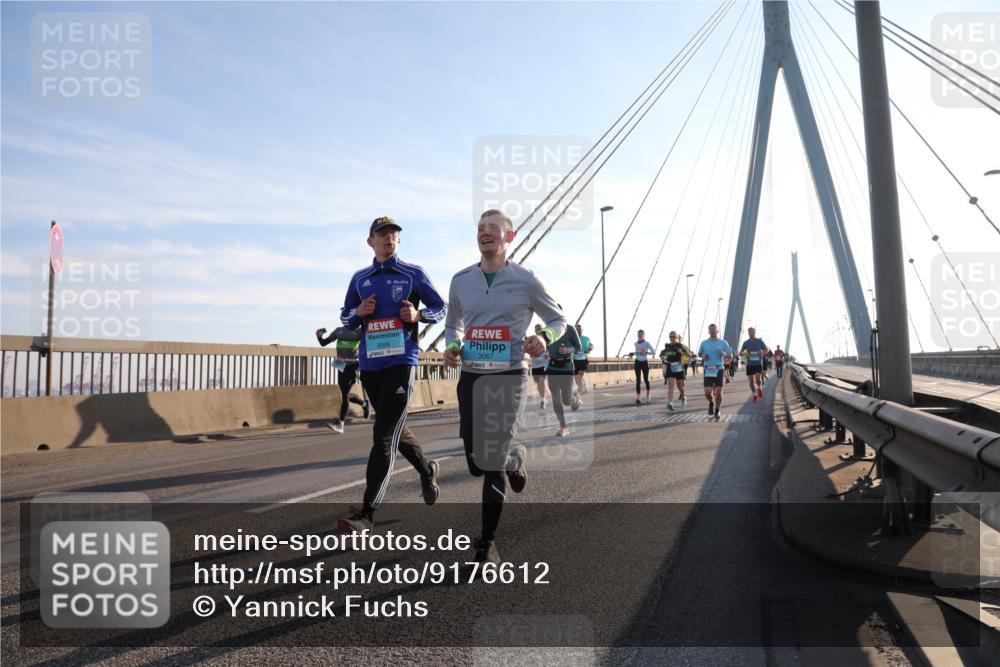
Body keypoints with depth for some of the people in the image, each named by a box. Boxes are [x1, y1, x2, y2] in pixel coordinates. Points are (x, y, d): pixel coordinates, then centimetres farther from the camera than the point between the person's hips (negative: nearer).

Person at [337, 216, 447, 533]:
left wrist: (419, 314, -13)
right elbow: (346, 319, 18)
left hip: (401, 362, -5)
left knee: (384, 435, -11)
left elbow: (441, 308, 7)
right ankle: (426, 471, 43)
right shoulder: (360, 278, 12)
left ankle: (367, 512, -8)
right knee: (394, 428, 18)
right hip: (369, 364, 5)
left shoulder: (414, 274, 2)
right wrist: (359, 312, -5)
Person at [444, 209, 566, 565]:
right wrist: (452, 346, -3)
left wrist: (544, 337, -15)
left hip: (509, 378, -4)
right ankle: (514, 456, 43)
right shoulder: (461, 280, 6)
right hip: (471, 378, 4)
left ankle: (487, 542, 6)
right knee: (476, 464, 6)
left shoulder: (525, 280, -3)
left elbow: (558, 318, 8)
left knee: (492, 461, -12)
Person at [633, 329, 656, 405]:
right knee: (638, 380, -4)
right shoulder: (636, 343, 8)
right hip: (637, 362, 3)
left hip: (645, 362, -3)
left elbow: (654, 352, -11)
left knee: (646, 379, 8)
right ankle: (637, 399, -8)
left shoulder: (647, 343, -6)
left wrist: (646, 352, -20)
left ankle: (648, 396, 30)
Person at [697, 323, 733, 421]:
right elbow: (699, 354, 21)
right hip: (708, 370, 1)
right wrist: (702, 356, -2)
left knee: (718, 392, -3)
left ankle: (717, 412, 15)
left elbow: (731, 356, 7)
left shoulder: (723, 343, 5)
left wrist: (724, 354, -15)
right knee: (707, 392, -8)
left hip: (719, 369, -1)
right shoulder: (704, 343, 9)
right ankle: (711, 402, 27)